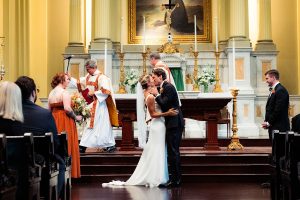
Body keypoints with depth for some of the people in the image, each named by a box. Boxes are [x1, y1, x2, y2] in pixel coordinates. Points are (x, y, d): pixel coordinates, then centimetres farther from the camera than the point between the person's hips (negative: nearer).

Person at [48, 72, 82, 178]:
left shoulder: (51, 93, 11)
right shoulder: (64, 92, -12)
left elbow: (49, 109, 11)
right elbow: (67, 108, -22)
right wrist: (76, 117, -10)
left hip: (54, 120, 7)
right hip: (65, 121, -7)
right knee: (67, 145, -1)